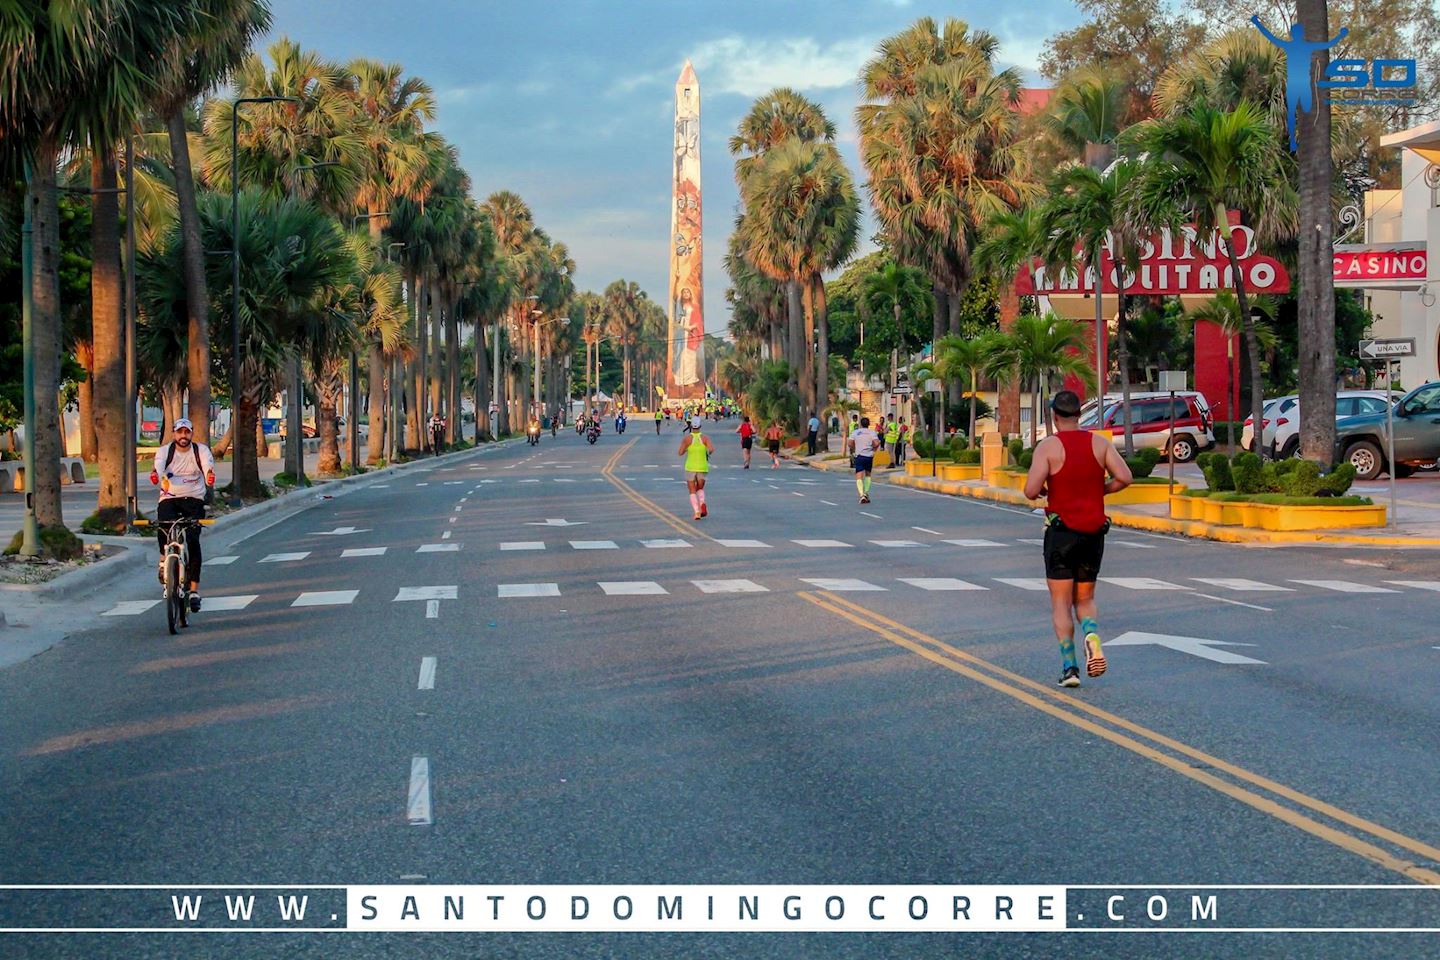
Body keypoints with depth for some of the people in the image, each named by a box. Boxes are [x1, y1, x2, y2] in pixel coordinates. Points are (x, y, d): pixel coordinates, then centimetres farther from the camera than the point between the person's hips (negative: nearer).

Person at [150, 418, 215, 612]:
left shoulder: (201, 450, 2)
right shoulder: (165, 450, 2)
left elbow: (208, 465, -18)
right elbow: (159, 465, -19)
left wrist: (210, 475, -43)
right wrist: (155, 473, -44)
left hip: (194, 500, 0)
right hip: (169, 499, 0)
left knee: (193, 540, -14)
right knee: (164, 524, -30)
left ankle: (194, 590, -9)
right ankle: (164, 558, 1)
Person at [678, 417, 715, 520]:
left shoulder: (686, 438, -5)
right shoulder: (705, 438, -3)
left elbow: (680, 453, -8)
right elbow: (712, 449, -18)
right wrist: (708, 454, 4)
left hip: (690, 468, -1)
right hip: (703, 468, 2)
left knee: (692, 491, 5)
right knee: (700, 489, 20)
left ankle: (697, 511, -13)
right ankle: (702, 503, -10)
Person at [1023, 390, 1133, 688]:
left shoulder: (1048, 446, -9)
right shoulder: (1099, 443, 2)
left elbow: (1031, 490, -18)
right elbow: (1124, 477, -7)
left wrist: (1041, 491, 6)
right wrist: (1098, 490, 10)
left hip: (1061, 531, -3)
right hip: (1094, 532, 3)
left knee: (1061, 603, 5)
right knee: (1085, 599, 16)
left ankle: (1069, 666, -5)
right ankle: (1092, 637, -15)